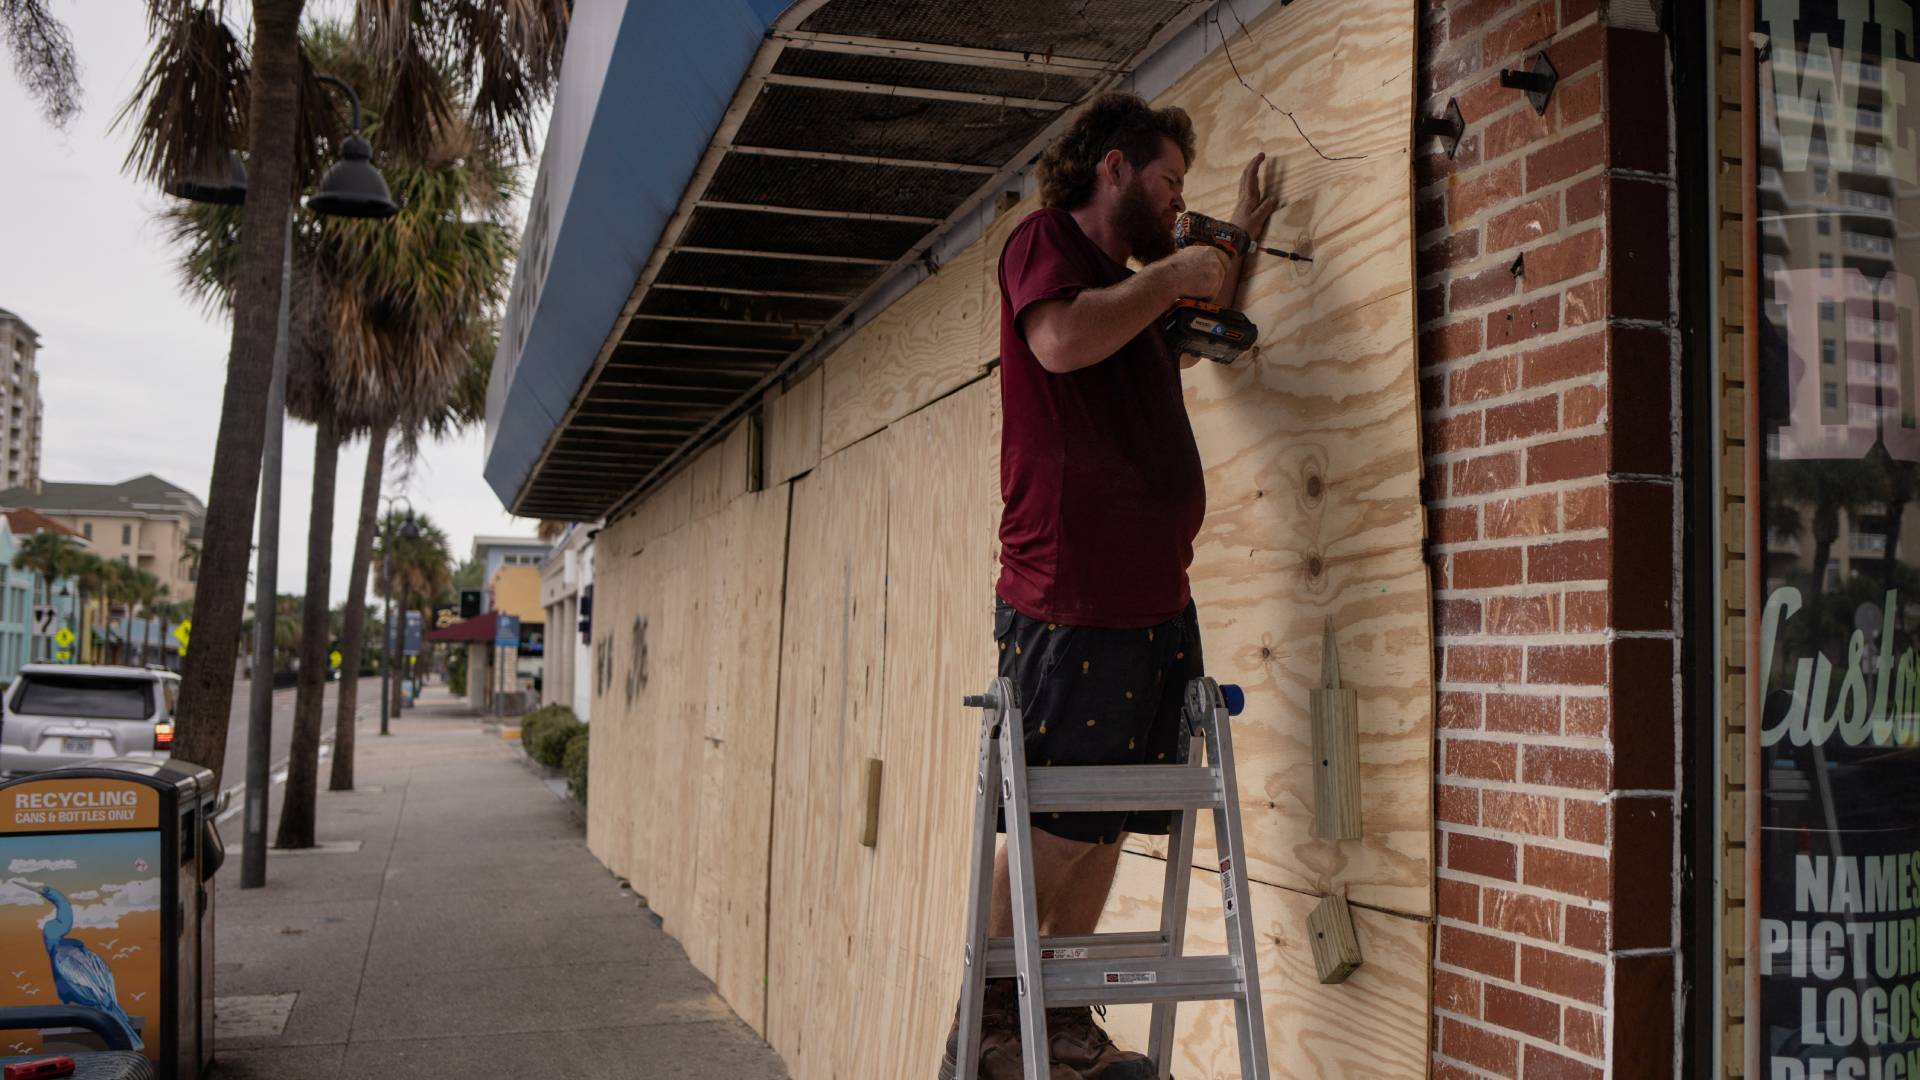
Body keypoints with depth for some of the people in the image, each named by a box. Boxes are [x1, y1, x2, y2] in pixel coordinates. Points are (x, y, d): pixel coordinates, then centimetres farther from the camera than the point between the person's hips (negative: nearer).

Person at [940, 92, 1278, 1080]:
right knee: (1055, 822, -6)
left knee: (1109, 817, 9)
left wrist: (1237, 245, 37)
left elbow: (1198, 339, 46)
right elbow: (1062, 340, -22)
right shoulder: (1045, 243, -1)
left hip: (1155, 593, 9)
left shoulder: (1129, 289, 27)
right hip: (1071, 596, -9)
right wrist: (1172, 275, -9)